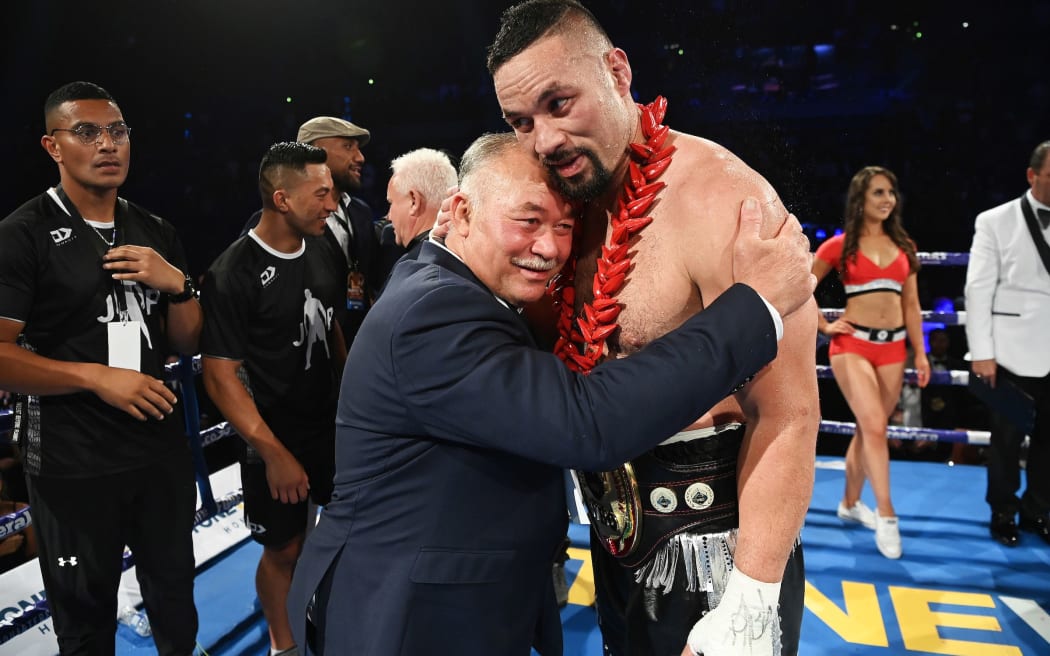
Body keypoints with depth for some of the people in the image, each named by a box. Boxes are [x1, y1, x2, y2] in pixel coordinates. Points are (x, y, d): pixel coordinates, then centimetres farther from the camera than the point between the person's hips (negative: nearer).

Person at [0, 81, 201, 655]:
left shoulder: (156, 234, 7)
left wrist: (177, 283, -9)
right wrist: (97, 376, -22)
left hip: (162, 449, 5)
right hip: (72, 464, -4)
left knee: (176, 599, 19)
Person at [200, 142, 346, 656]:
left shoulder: (320, 253, 0)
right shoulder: (233, 275, -19)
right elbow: (220, 377, -18)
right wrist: (274, 453, -19)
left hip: (332, 425, 6)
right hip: (276, 441, -5)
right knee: (285, 548, 9)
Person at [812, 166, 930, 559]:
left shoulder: (903, 246, 11)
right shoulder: (840, 245, -2)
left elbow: (911, 305, 13)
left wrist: (920, 352, 9)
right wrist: (823, 326, -1)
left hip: (893, 345, 4)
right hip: (853, 344, -4)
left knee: (868, 428, 10)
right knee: (875, 426, -15)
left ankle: (850, 503, 25)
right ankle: (886, 515, -7)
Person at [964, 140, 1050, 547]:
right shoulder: (996, 221, -1)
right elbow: (978, 290, -4)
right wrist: (981, 352, -8)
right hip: (1014, 352, -3)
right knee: (1007, 437, 8)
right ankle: (1004, 512, 24)